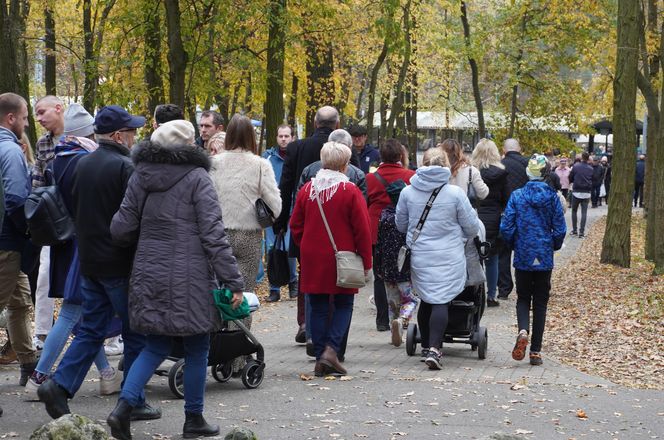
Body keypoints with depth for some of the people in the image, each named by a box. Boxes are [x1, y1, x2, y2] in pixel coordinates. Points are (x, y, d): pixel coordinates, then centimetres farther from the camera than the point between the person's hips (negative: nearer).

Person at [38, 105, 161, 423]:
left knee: (91, 329, 12)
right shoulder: (125, 167, -15)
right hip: (120, 263, -7)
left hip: (89, 262, 7)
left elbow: (74, 210, 17)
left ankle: (59, 385, -2)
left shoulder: (83, 164, 9)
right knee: (135, 333, 4)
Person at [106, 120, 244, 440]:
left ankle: (124, 406, -6)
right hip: (190, 279, -5)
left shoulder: (140, 177, 7)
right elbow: (213, 235, -12)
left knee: (156, 346, 13)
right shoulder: (197, 178, -8)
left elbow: (121, 229, 6)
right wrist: (233, 281, -10)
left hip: (149, 275, 5)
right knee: (197, 349, 9)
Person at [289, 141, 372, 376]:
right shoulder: (350, 191, -9)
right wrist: (366, 261, 0)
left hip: (312, 260, 3)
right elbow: (362, 230, -8)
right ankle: (331, 349, -10)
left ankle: (320, 358, 8)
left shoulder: (307, 189, 3)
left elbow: (295, 226, 8)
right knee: (343, 306, 8)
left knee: (318, 308, 9)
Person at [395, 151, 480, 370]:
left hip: (419, 257, 3)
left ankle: (426, 346, 26)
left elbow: (401, 224, 13)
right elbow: (472, 227, 0)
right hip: (449, 258, -3)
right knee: (441, 301, -6)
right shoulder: (455, 193, -7)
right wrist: (462, 238, 22)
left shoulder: (408, 192, 1)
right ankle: (434, 348, -20)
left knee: (426, 300, 17)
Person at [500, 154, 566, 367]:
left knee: (523, 299, 14)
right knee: (540, 303, 9)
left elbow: (506, 227, -7)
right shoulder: (552, 197, -5)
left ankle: (523, 331, -17)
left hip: (523, 257, 0)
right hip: (544, 258, 0)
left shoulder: (517, 196, -6)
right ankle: (536, 351, 6)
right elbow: (560, 229, -4)